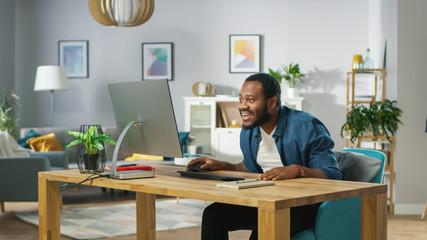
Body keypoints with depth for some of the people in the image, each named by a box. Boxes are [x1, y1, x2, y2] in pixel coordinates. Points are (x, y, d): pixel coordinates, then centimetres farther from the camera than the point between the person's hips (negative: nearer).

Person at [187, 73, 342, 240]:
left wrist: (297, 170, -36)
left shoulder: (306, 127, -14)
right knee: (213, 213, -11)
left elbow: (333, 175, -19)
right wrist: (220, 166, 8)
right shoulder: (248, 129, 7)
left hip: (305, 205, -6)